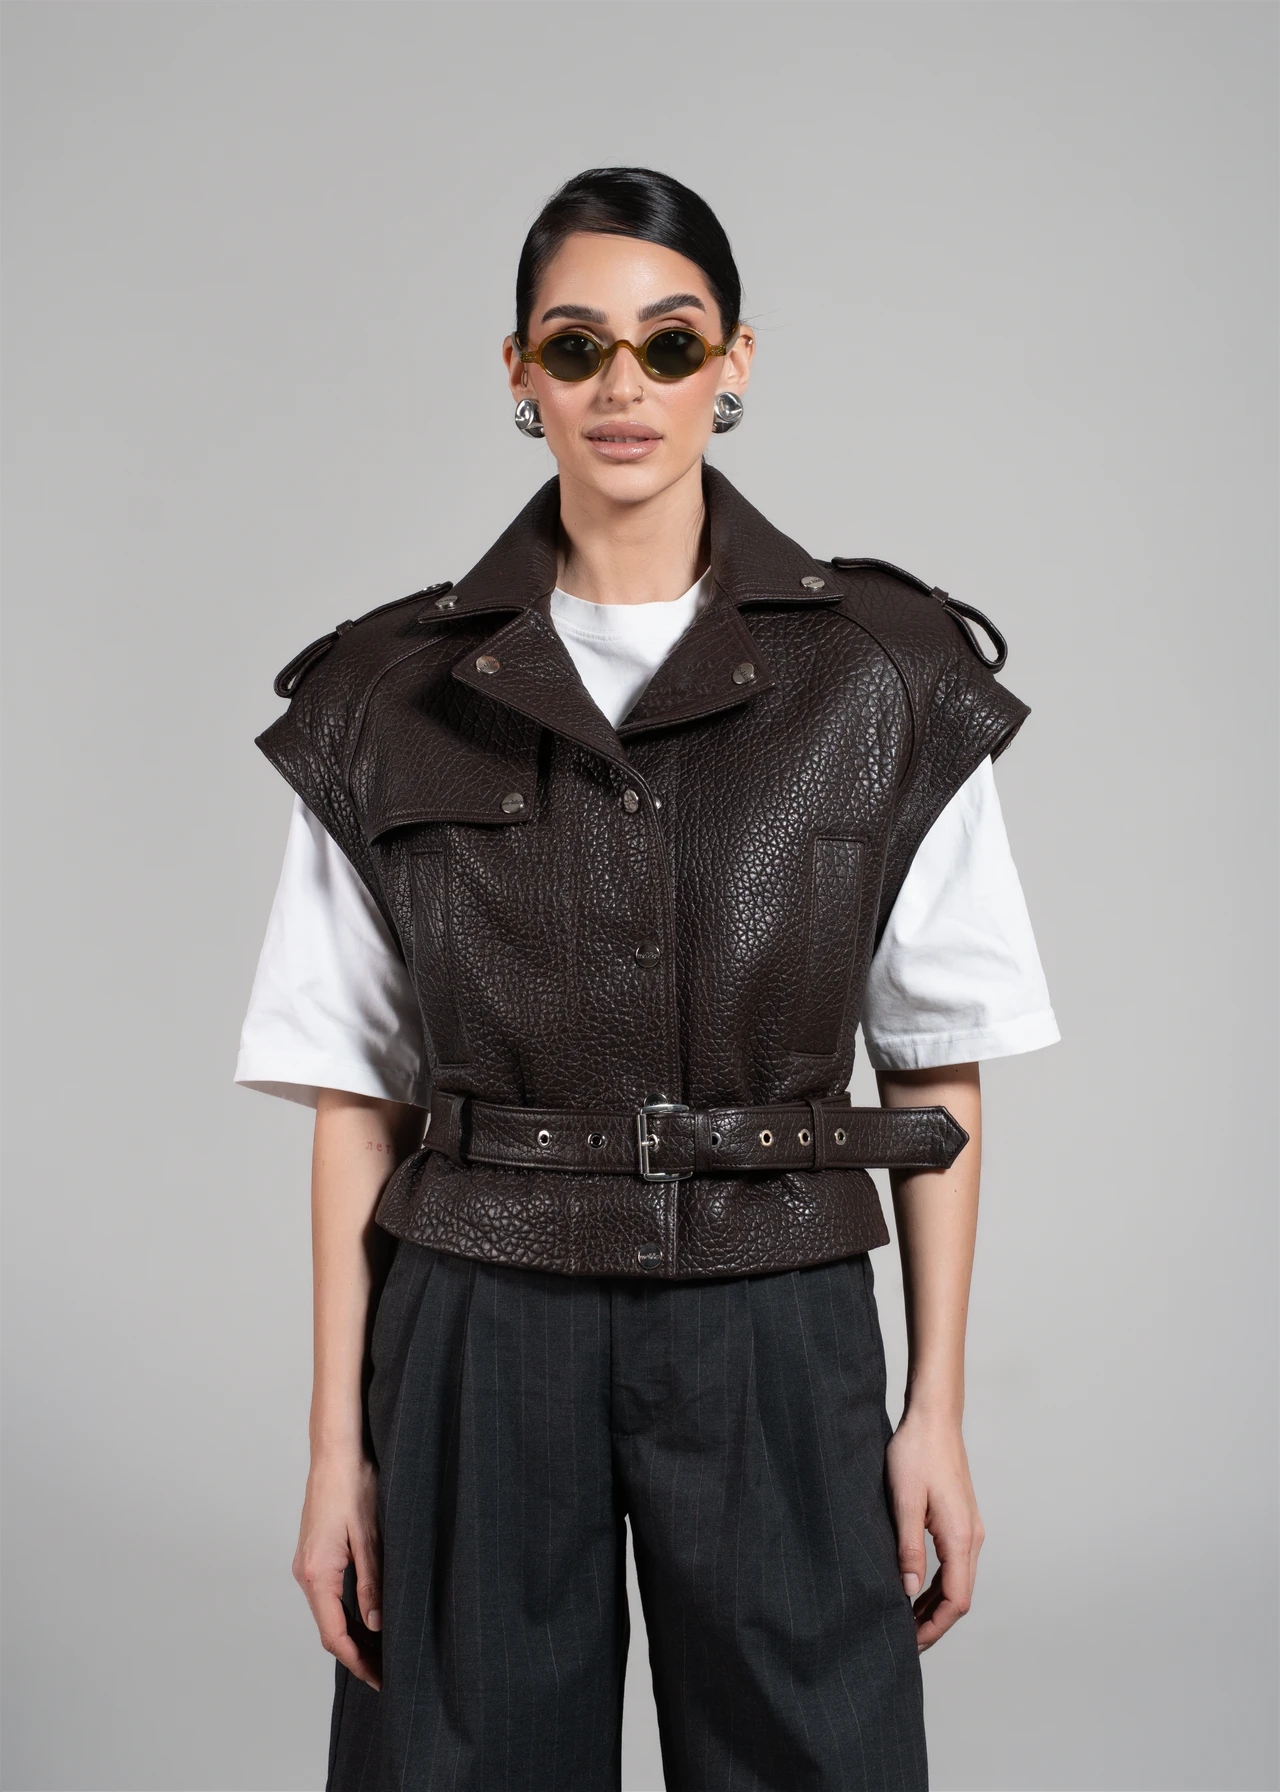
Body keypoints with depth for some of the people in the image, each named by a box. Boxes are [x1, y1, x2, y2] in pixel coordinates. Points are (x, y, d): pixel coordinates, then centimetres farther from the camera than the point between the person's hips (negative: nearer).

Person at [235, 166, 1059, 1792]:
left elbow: (940, 1065, 2)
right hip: (481, 1342, 1)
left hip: (773, 1345, 0)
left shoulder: (885, 683, -1)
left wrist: (938, 1408, 0)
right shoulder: (395, 699, 0)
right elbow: (354, 1094, 2)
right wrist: (339, 1444, 0)